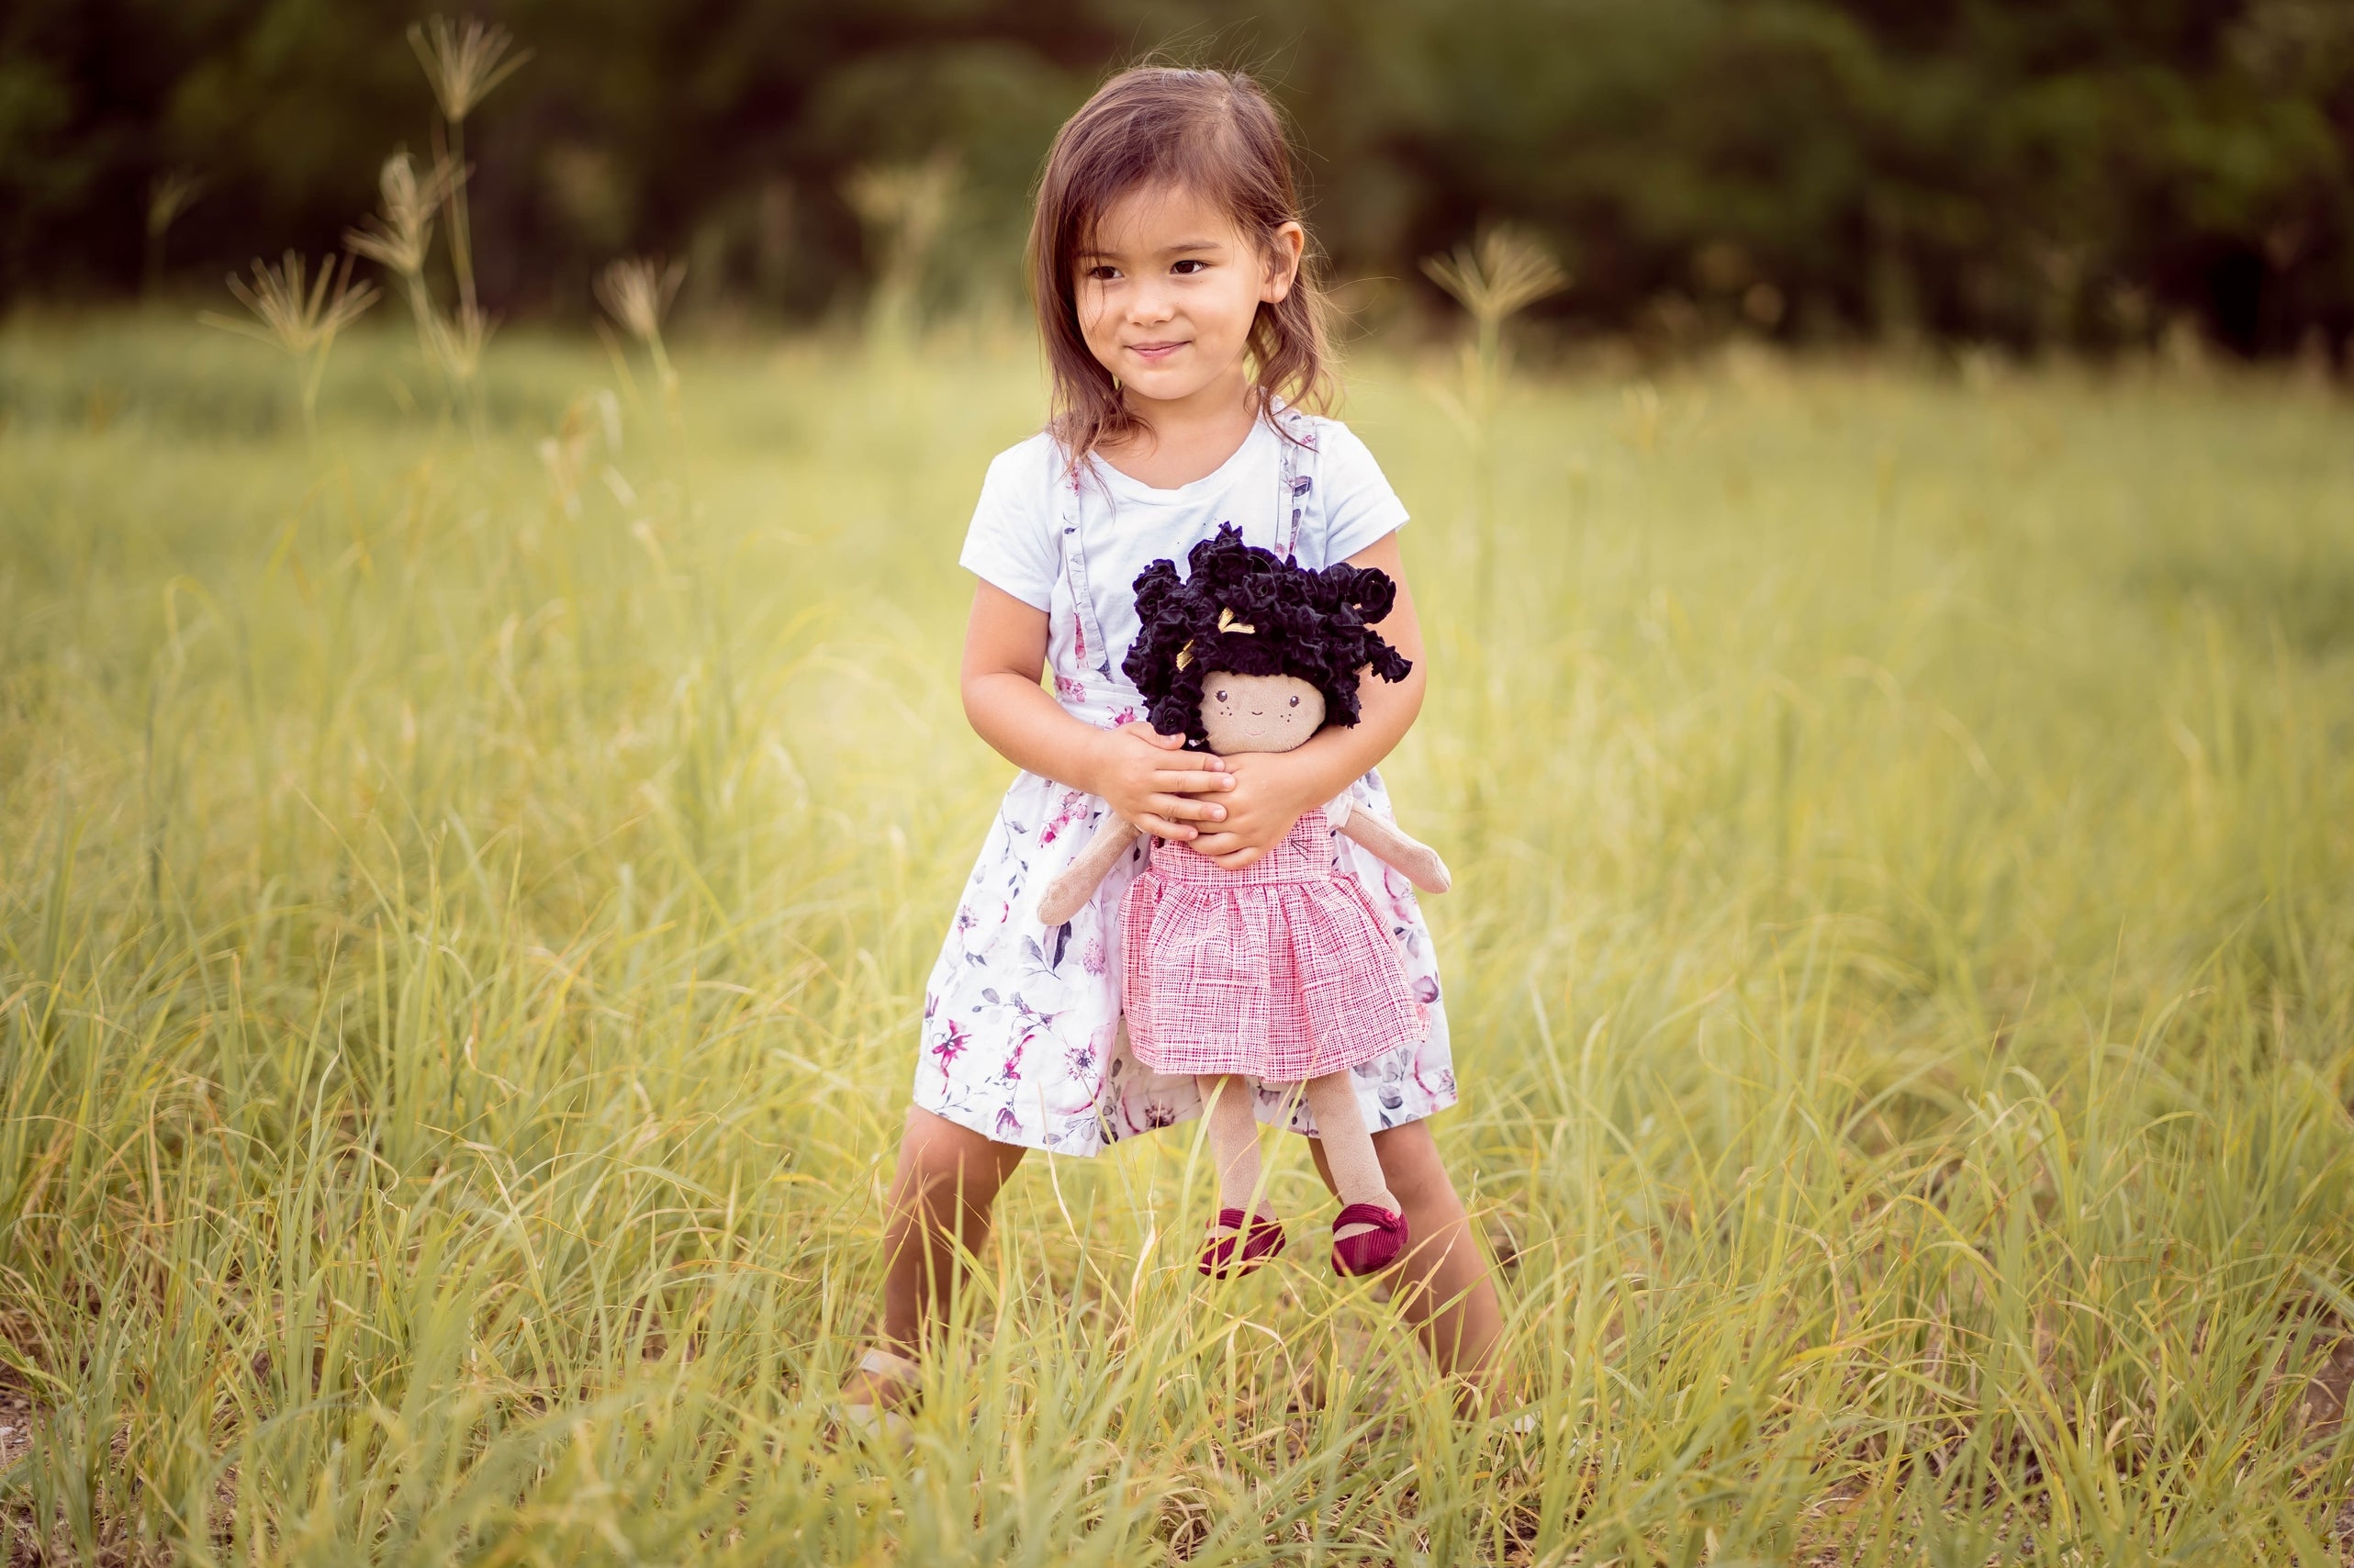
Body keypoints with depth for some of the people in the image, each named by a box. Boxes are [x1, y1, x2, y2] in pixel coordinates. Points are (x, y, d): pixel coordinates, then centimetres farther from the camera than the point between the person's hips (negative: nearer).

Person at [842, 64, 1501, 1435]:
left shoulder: (1321, 467, -5)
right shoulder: (1042, 486, -4)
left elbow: (1395, 670, -3)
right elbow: (995, 679, 2)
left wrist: (1296, 781, -19)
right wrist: (1108, 765, -16)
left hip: (1294, 856, -1)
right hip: (1090, 857, 1)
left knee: (1388, 1152, -1)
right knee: (951, 1150, 0)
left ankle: (1492, 1417, 16)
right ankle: (896, 1368, 28)